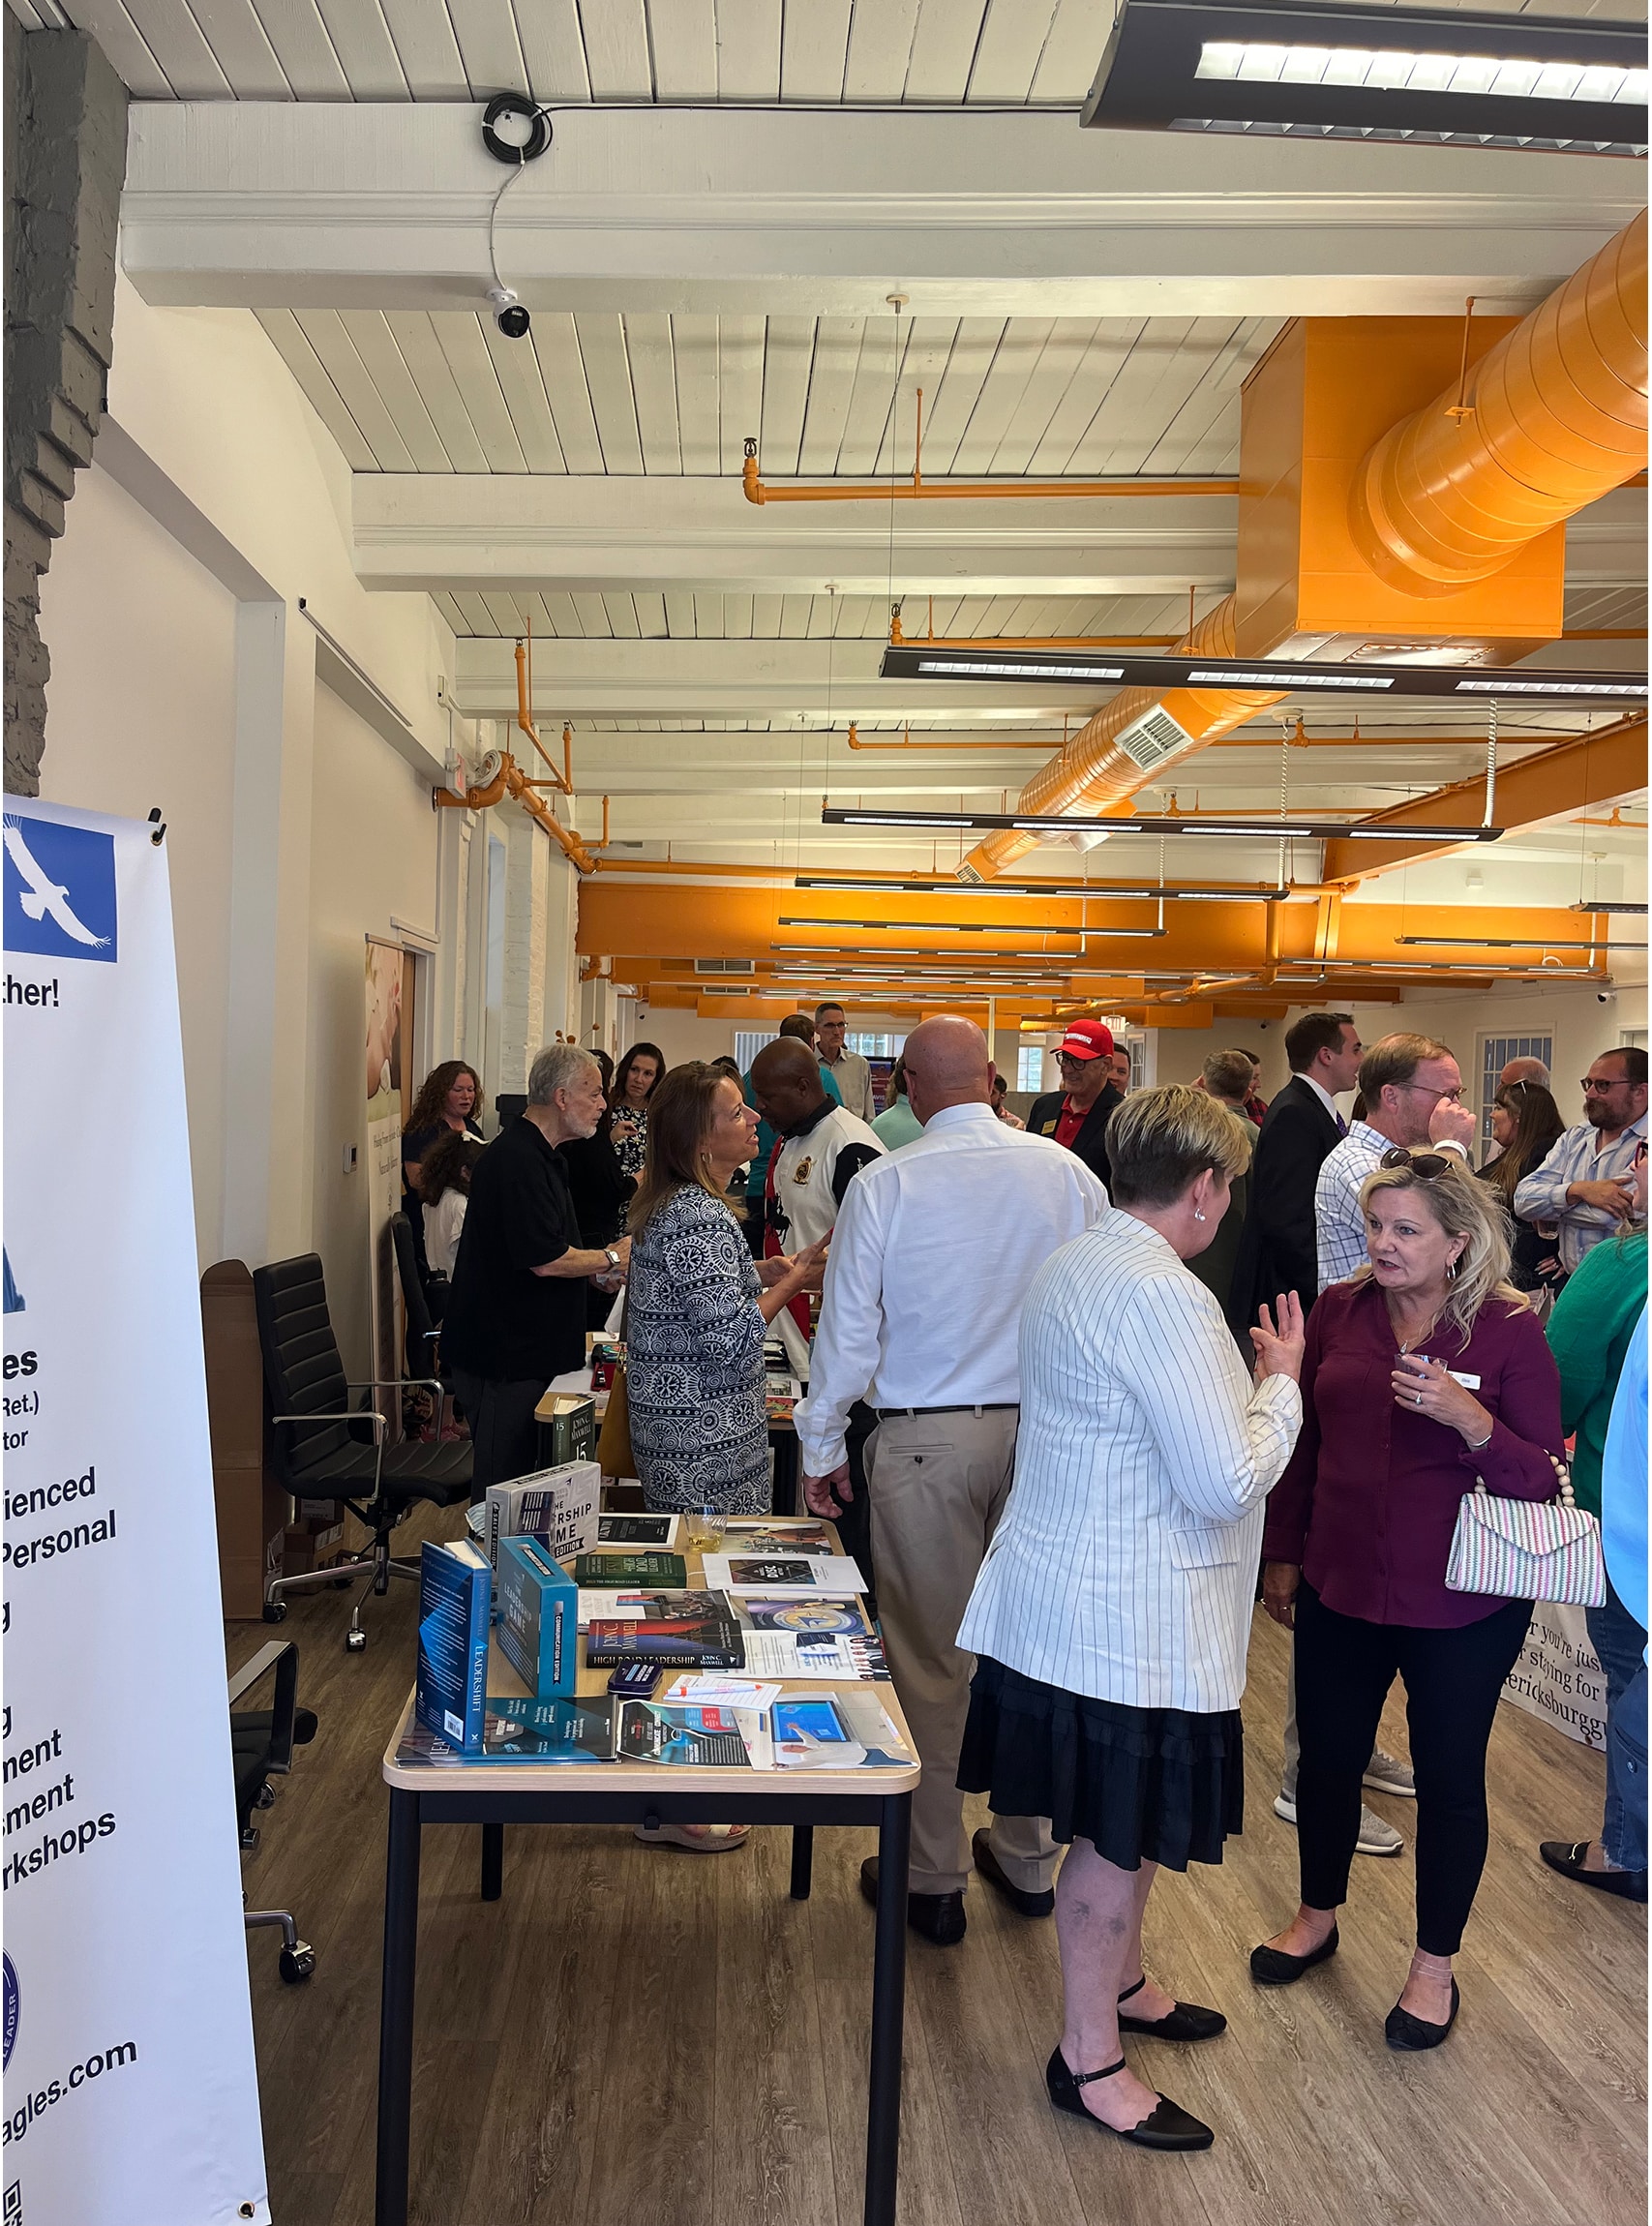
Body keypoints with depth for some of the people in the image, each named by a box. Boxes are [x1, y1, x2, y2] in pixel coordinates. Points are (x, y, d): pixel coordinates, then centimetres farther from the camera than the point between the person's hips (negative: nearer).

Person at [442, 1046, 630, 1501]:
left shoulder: (537, 1155, 14)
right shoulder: (518, 1161, -20)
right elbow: (546, 1261, -23)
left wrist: (604, 1262, 9)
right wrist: (612, 1259, -8)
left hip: (521, 1349, 10)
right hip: (504, 1356, -10)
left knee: (517, 1473, 16)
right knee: (502, 1484, -1)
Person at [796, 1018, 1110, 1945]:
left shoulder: (885, 1185, -10)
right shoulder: (1068, 1172, -3)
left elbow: (849, 1330, -6)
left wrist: (821, 1447, 6)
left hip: (924, 1442, -3)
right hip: (1046, 1436, 3)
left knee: (930, 1660, 8)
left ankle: (932, 1880, 20)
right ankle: (1028, 1858, 30)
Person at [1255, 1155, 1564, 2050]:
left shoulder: (1511, 1332, -13)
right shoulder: (1338, 1311, -3)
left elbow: (1544, 1479, -12)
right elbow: (1304, 1442, 8)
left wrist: (1470, 1419, -30)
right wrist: (1282, 1556, 11)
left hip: (1463, 1606, -3)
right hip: (1341, 1586, 4)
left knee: (1448, 1779, 12)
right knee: (1327, 1757, 16)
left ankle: (1435, 1966, 33)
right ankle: (1317, 1917, 42)